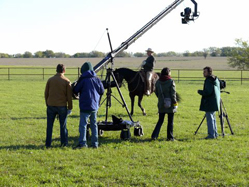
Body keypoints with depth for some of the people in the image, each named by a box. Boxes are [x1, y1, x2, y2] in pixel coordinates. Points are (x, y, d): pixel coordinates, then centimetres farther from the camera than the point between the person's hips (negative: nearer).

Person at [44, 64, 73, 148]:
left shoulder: (50, 80, 2)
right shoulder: (66, 81, -4)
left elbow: (46, 93, 8)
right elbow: (69, 96, -3)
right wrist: (70, 107, 4)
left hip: (51, 105, 2)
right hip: (62, 106, -1)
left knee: (49, 125, 8)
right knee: (63, 125, 8)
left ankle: (48, 143, 8)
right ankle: (64, 143, 11)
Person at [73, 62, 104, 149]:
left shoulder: (83, 79, -8)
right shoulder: (97, 79, 6)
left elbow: (75, 90, -5)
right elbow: (102, 91, 11)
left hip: (85, 106, -5)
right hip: (94, 106, 5)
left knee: (83, 124, -7)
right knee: (94, 124, 12)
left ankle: (82, 142, -16)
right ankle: (95, 143, 13)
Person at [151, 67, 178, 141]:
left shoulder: (158, 82, 2)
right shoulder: (171, 81, -12)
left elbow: (156, 93, 9)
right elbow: (173, 93, -11)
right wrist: (175, 102, -2)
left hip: (161, 104, 4)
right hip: (170, 104, -4)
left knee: (160, 120, 13)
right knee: (170, 121, 7)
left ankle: (154, 135, 1)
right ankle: (170, 137, 11)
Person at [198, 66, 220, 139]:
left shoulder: (209, 80, -17)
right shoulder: (216, 79, 11)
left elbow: (207, 92, -23)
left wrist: (200, 91, -5)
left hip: (209, 103, -10)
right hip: (215, 102, 10)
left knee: (210, 118, -6)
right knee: (213, 118, 17)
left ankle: (211, 135, -6)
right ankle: (215, 133, 21)